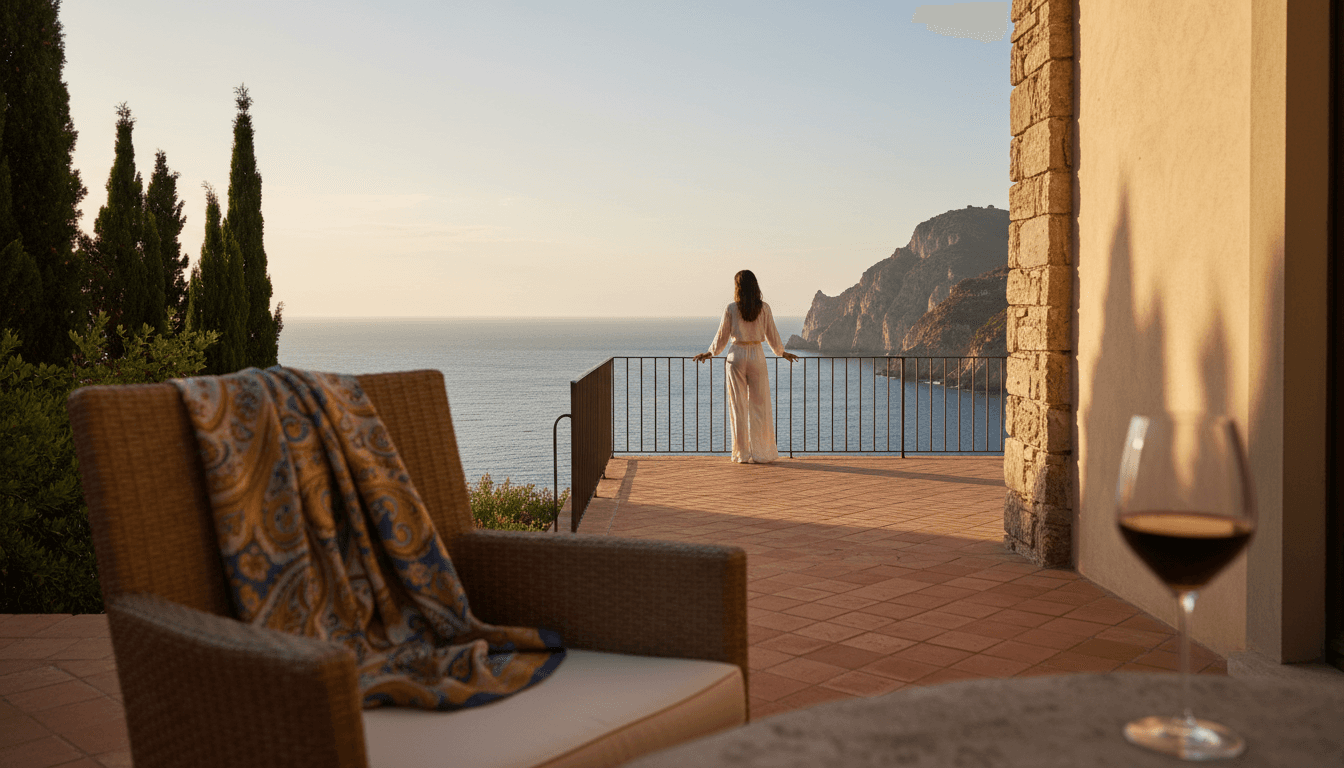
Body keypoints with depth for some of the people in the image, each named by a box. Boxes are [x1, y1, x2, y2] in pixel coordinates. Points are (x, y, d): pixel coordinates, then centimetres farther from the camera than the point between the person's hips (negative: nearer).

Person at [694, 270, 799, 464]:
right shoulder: (764, 308, -2)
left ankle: (743, 454, 7)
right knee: (760, 405, 7)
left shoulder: (731, 309, -5)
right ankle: (762, 452, 8)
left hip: (737, 356, 0)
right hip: (757, 356, 1)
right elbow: (772, 335, 5)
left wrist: (709, 353, 19)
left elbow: (722, 337, 2)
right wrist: (782, 353, 22)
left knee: (739, 406, 5)